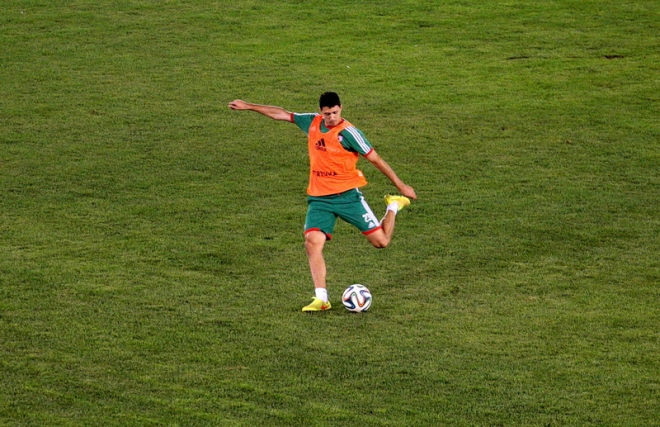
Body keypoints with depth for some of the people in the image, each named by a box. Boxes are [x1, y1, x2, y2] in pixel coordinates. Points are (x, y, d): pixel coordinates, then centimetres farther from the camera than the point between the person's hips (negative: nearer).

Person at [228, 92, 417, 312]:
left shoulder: (348, 133, -13)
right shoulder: (312, 122, 2)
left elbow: (375, 159, -8)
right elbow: (281, 114, 13)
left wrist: (400, 185, -5)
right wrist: (248, 106, 17)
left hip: (347, 195, -4)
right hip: (319, 197, 4)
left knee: (380, 241, -3)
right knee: (312, 241, -19)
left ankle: (393, 206, 29)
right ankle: (321, 299, -16)